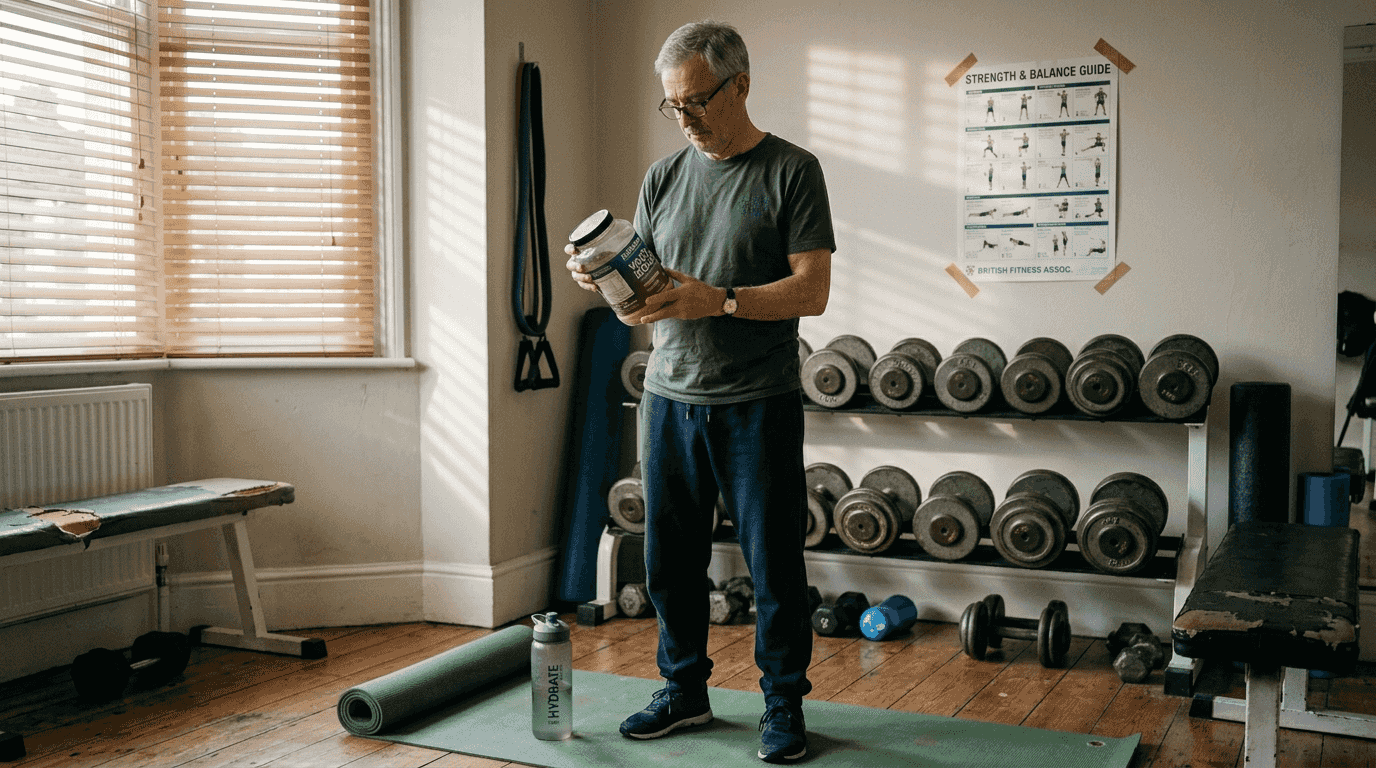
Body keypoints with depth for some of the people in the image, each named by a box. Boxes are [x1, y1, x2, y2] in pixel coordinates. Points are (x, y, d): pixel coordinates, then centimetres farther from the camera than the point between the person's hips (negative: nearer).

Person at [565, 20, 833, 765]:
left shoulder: (791, 171, -3)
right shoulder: (663, 178, 12)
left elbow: (811, 290, -10)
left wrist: (718, 300, -22)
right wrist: (602, 278, -9)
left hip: (758, 404, -5)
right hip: (669, 397, 5)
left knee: (773, 563, 3)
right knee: (669, 559, 12)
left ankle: (784, 704, 20)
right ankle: (685, 690, 29)